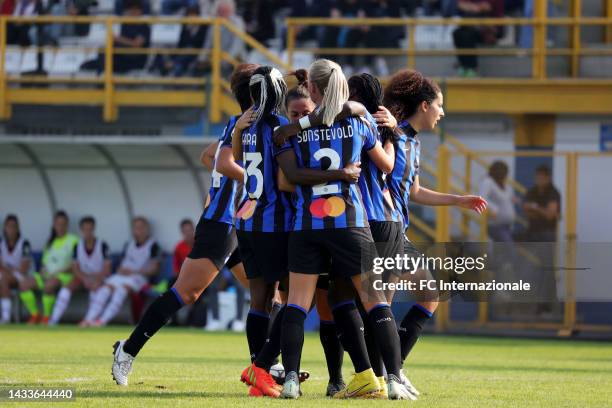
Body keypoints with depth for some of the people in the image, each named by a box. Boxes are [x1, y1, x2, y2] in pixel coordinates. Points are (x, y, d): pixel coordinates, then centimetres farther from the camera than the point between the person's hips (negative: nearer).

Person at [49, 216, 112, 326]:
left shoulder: (102, 246, -13)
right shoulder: (78, 246, -3)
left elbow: (106, 270, -15)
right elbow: (75, 269, -5)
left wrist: (96, 280, -30)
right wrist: (85, 279, -22)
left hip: (99, 278, -3)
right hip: (83, 277, 3)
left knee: (96, 288, -35)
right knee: (66, 288, -19)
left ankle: (89, 319, -40)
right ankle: (53, 320, -21)